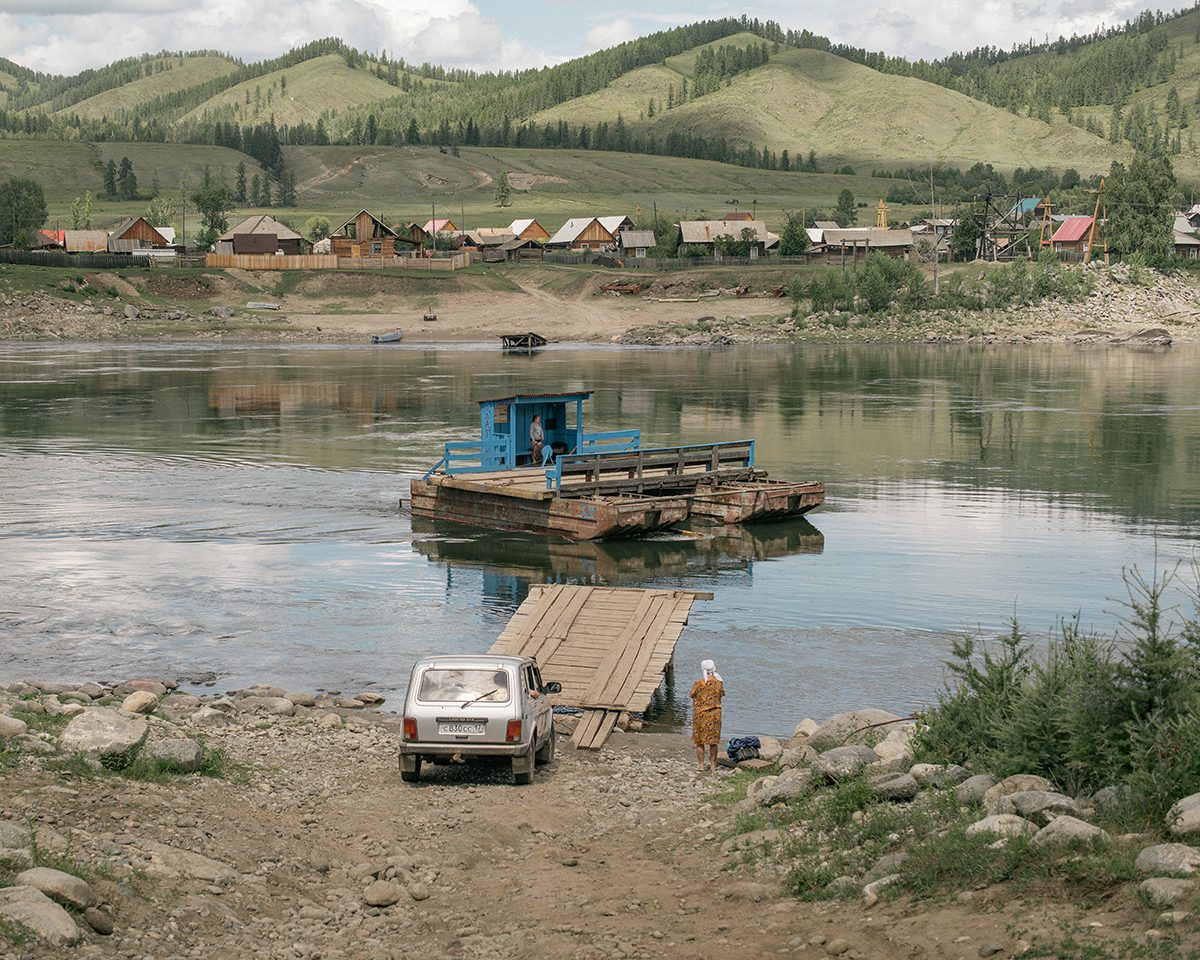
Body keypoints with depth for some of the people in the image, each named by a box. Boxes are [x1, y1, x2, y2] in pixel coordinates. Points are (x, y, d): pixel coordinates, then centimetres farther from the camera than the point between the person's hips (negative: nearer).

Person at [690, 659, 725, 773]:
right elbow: (721, 695, 7)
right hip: (715, 714, 2)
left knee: (700, 742, 9)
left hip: (700, 714, -2)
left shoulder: (698, 683, -14)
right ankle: (713, 765, 17)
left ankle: (700, 765, 11)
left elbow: (693, 696, -1)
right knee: (713, 742, 12)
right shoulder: (719, 683, -6)